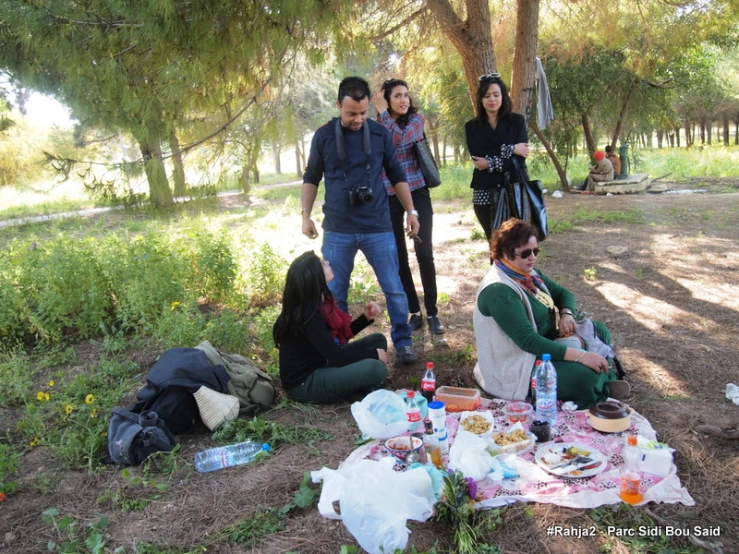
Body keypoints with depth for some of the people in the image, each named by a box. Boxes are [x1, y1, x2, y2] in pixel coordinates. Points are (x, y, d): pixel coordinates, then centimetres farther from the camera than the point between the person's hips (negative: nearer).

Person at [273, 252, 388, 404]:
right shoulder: (307, 315, -25)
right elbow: (337, 358, -25)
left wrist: (366, 317, -1)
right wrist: (374, 354, -12)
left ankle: (359, 385, -5)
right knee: (375, 368, -30)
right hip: (304, 384, -10)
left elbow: (341, 336, 13)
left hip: (320, 365, 10)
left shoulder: (319, 302, 2)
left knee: (378, 340, 10)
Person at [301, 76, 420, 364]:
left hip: (378, 228, 0)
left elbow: (397, 175, 10)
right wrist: (306, 215, 4)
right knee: (335, 294, 9)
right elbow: (311, 178, 10)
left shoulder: (380, 134, 1)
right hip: (337, 231, 0)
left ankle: (402, 342, 21)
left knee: (394, 290, 3)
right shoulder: (323, 136, 0)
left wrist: (410, 211, 7)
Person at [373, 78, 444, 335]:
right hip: (388, 197, 2)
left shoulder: (416, 119, 0)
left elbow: (401, 140, -21)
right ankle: (414, 313, 18)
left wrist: (383, 112, -14)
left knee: (424, 253, -5)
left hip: (417, 192, -2)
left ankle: (432, 313, 7)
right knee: (398, 256, 5)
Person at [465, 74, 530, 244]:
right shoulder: (472, 126, 8)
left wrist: (491, 163, -12)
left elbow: (520, 159, -5)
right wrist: (510, 149, -8)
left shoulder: (517, 121, 5)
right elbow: (478, 158, -7)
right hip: (484, 192, 2)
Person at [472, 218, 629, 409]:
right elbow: (528, 341, -33)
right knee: (587, 375, -25)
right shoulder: (499, 291, -28)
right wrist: (581, 356, -33)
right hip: (516, 367, -10)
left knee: (599, 331, 12)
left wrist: (566, 314, -9)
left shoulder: (527, 273, 2)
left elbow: (563, 293, 15)